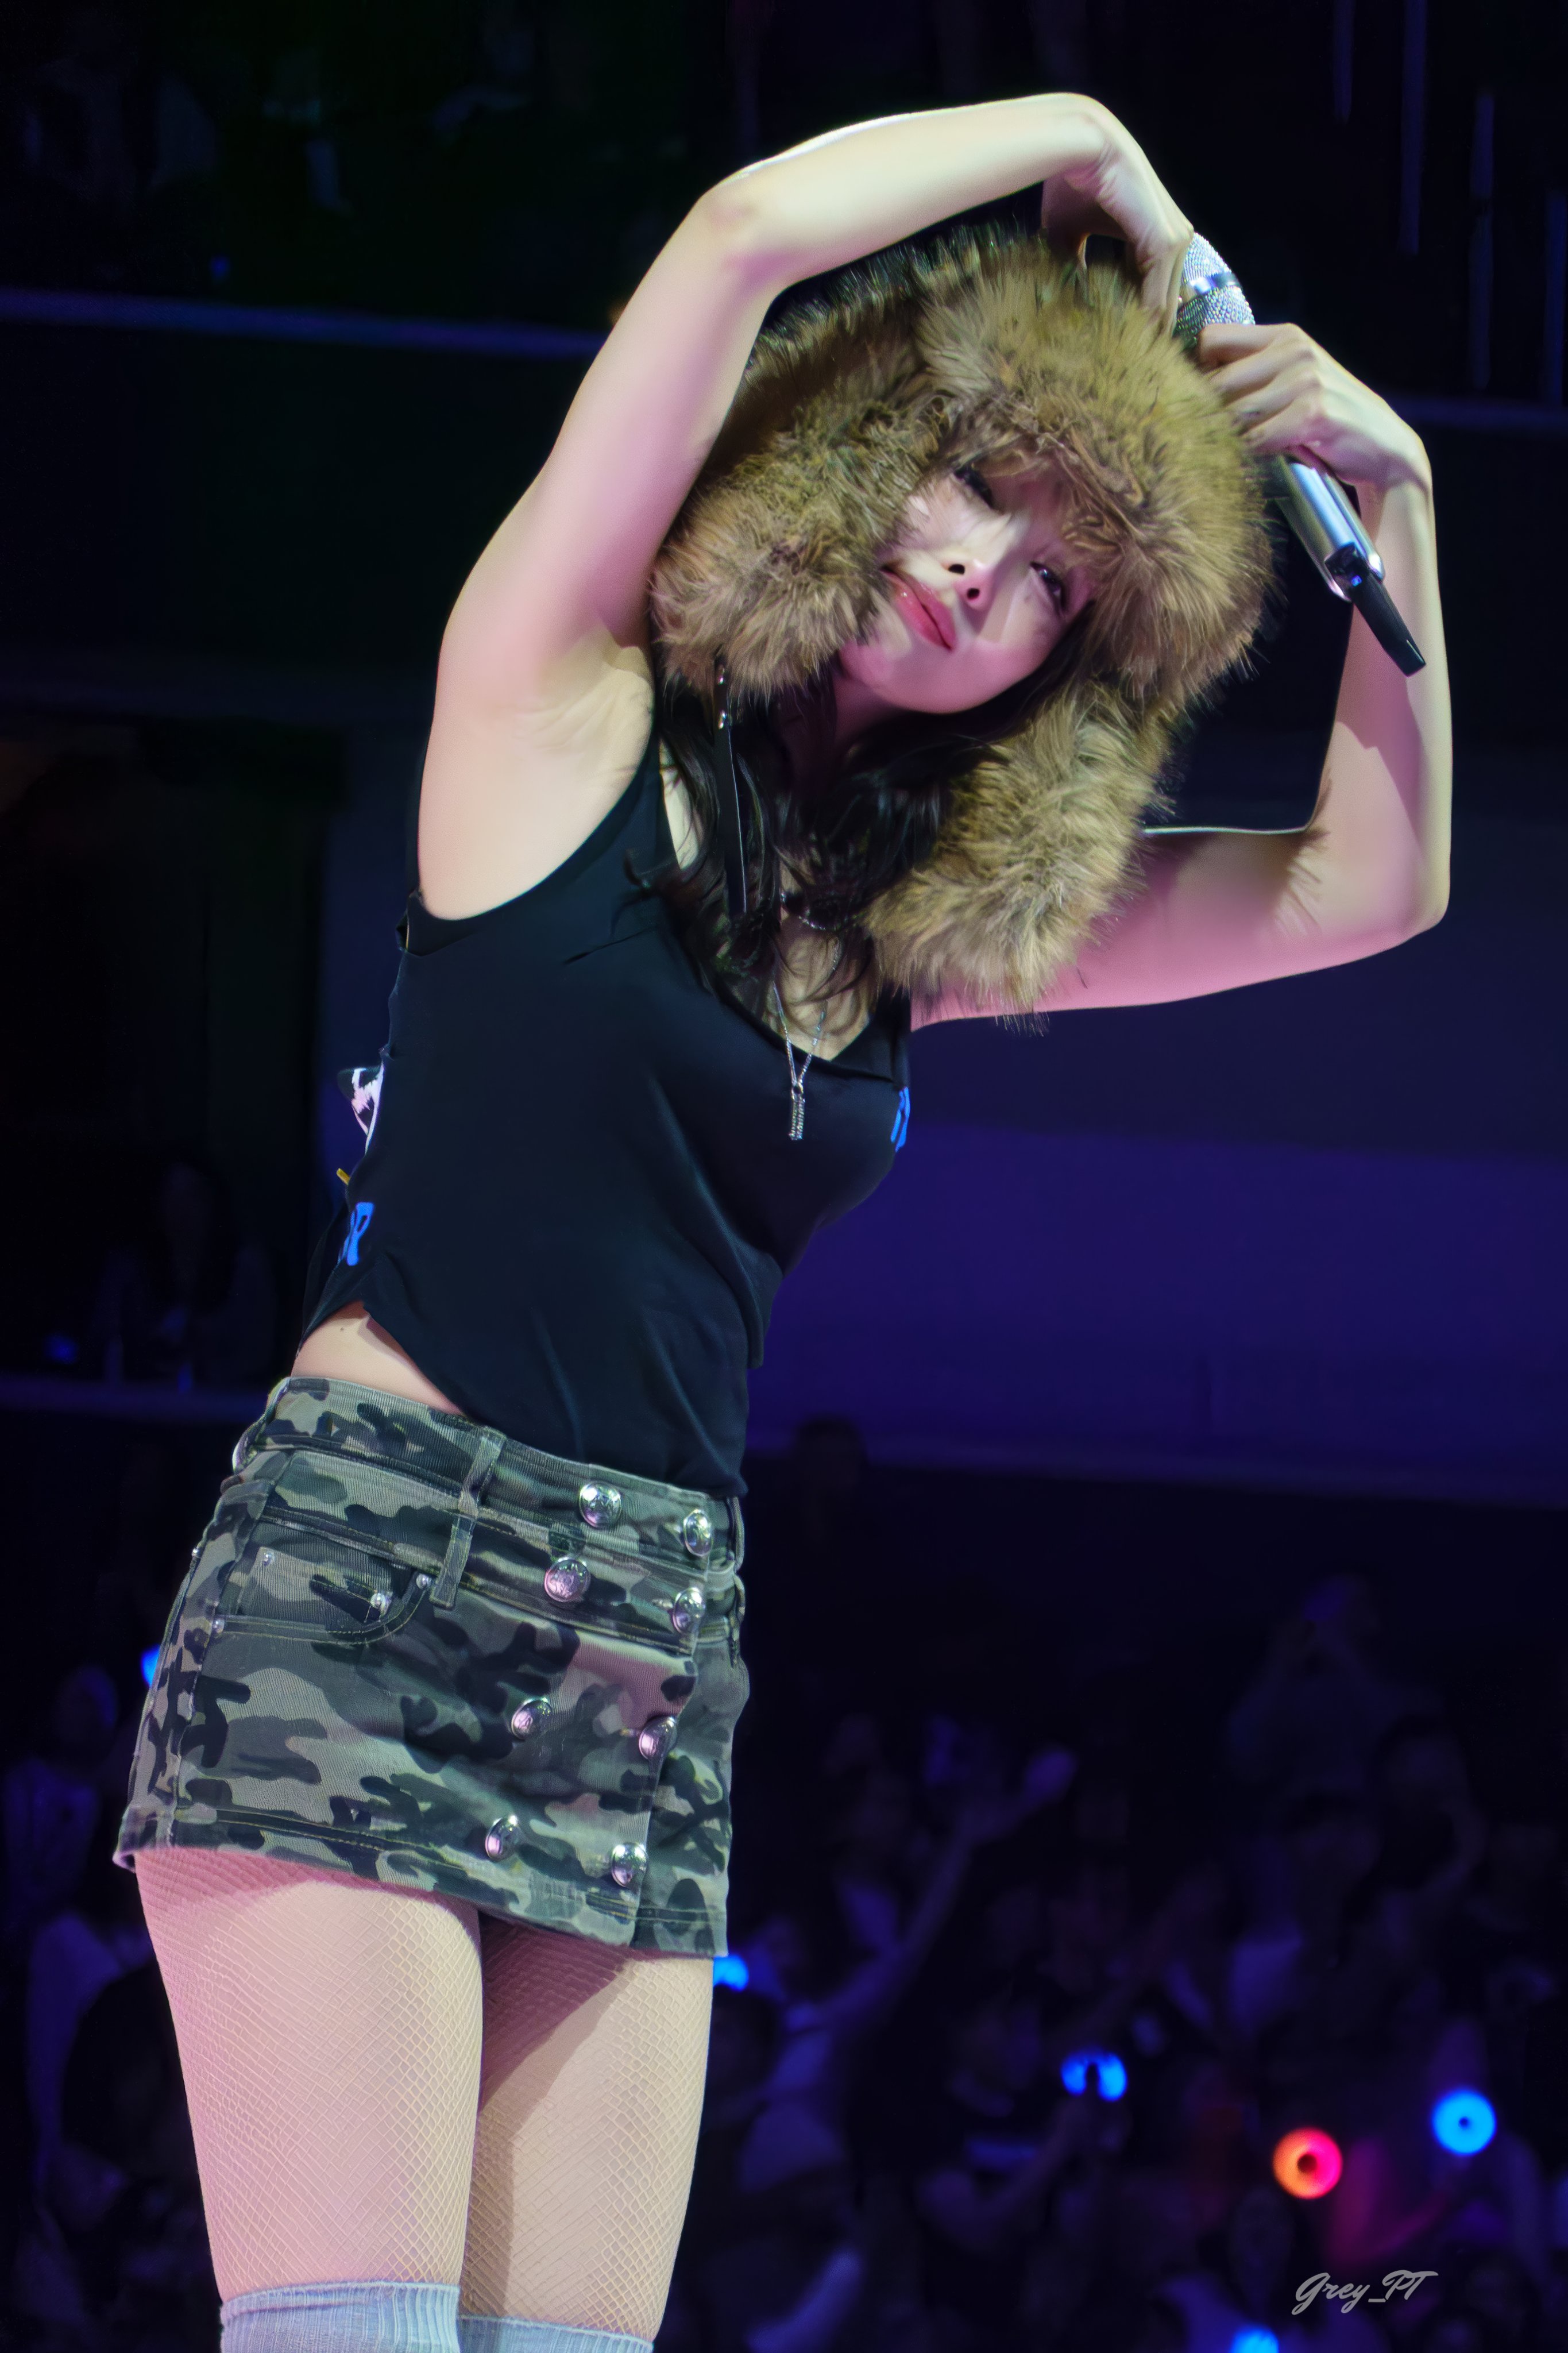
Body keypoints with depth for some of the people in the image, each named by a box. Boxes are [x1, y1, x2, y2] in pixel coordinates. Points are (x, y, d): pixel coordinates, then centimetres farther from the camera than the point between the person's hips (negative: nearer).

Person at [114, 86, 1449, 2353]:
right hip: (370, 1572, -6)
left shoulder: (938, 922, 16)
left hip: (658, 1658, 6)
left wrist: (1390, 507, 12)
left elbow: (1369, 886, 21)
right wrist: (1078, 145, 1)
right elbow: (749, 233, -12)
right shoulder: (570, 699, 0)